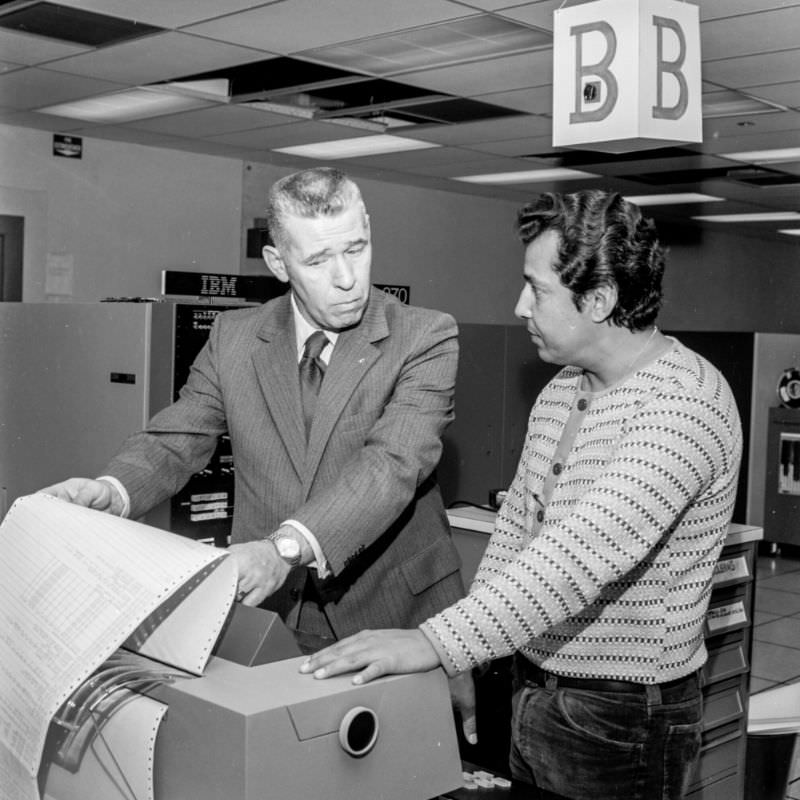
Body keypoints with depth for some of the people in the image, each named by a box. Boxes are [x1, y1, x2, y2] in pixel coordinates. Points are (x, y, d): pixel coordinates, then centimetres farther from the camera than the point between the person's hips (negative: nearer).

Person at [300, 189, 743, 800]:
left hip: (625, 719, -7)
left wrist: (438, 643, -34)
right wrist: (466, 656, -1)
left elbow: (586, 552, -31)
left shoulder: (686, 402, -21)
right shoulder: (560, 390, 6)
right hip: (532, 695, 7)